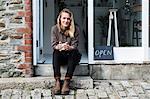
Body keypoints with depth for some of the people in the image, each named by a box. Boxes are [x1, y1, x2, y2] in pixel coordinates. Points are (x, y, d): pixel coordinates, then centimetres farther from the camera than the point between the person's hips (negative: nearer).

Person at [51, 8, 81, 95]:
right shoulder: (55, 29, -6)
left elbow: (75, 46, -13)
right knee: (56, 53, -31)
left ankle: (67, 82, -36)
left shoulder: (75, 29, -9)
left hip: (71, 56, 0)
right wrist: (60, 47, -34)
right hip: (60, 56, 1)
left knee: (74, 52, -33)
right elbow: (54, 45, -11)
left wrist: (68, 47, -37)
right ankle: (57, 81, -35)